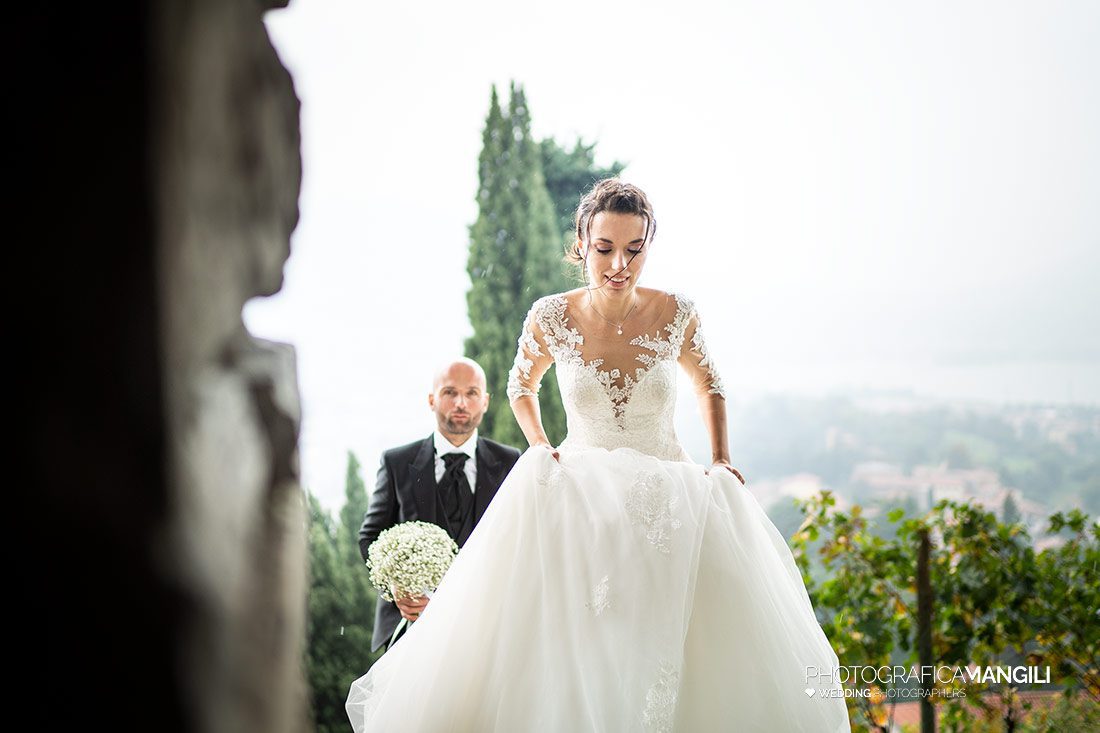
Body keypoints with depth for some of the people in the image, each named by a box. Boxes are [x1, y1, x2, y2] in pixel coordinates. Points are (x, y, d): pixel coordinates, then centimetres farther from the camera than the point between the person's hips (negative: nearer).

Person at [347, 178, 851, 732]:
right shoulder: (551, 317, -8)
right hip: (579, 494, 0)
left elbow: (707, 384, 13)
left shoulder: (676, 314, -8)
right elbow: (521, 384, 14)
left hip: (670, 499, 0)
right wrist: (539, 449, 0)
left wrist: (721, 460, 1)